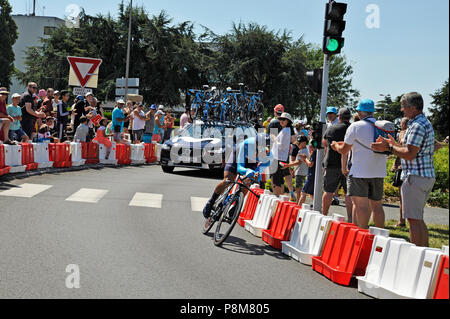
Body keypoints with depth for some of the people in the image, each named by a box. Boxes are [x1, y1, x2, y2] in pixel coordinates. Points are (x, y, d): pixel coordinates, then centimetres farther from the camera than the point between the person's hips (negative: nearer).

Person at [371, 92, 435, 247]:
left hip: (415, 177, -11)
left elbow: (409, 154, -21)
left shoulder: (417, 126, -16)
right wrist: (394, 144, 21)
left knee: (413, 219, -7)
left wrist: (388, 147, -11)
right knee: (418, 218, 16)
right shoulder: (425, 123, 17)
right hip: (427, 176, 11)